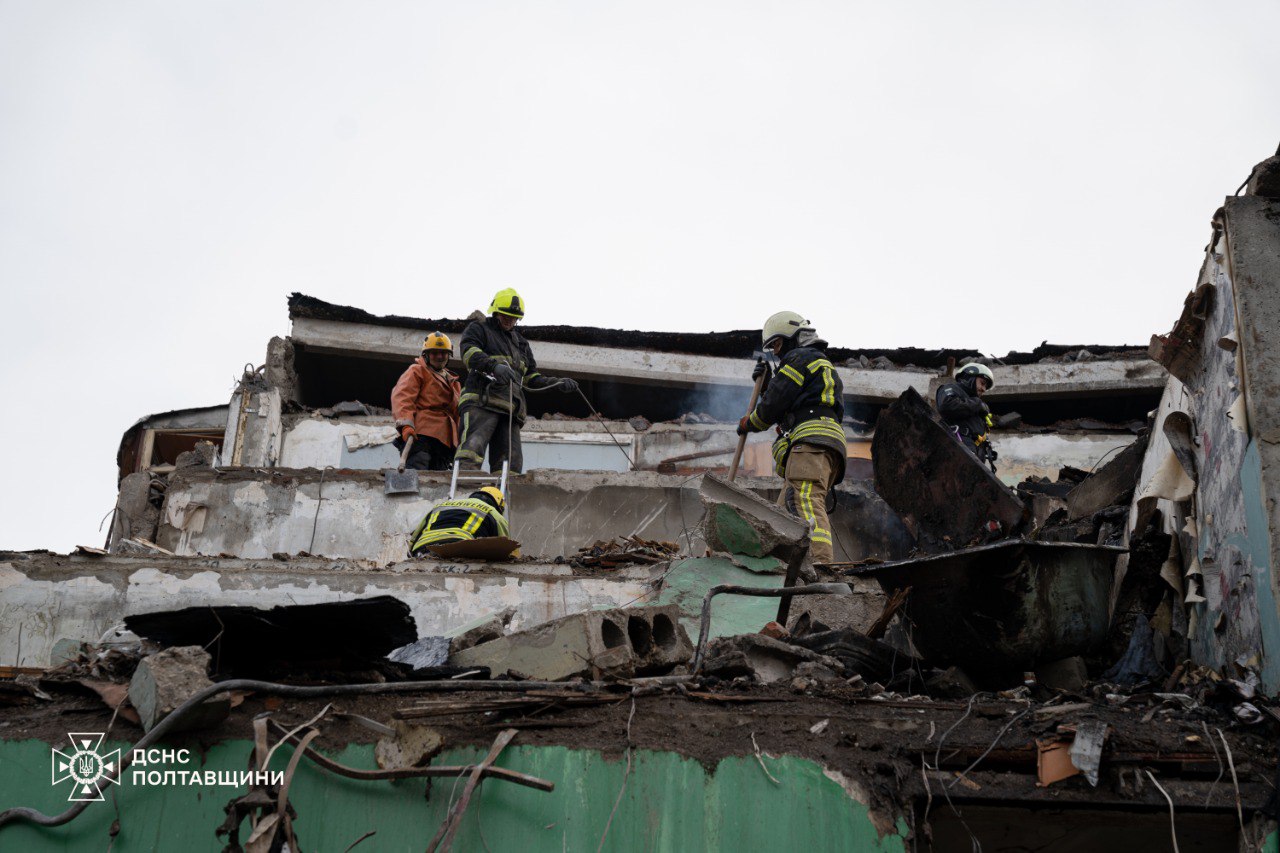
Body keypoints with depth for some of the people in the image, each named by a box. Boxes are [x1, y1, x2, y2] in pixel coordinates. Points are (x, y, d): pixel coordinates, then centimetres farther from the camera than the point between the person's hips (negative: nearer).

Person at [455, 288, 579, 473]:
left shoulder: (520, 342, 33)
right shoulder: (479, 329, 14)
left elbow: (531, 378, 35)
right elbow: (469, 353, -8)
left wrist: (558, 383, 18)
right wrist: (494, 365, -27)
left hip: (511, 408, 7)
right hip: (482, 402, -7)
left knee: (511, 463, -5)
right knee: (473, 447, -27)